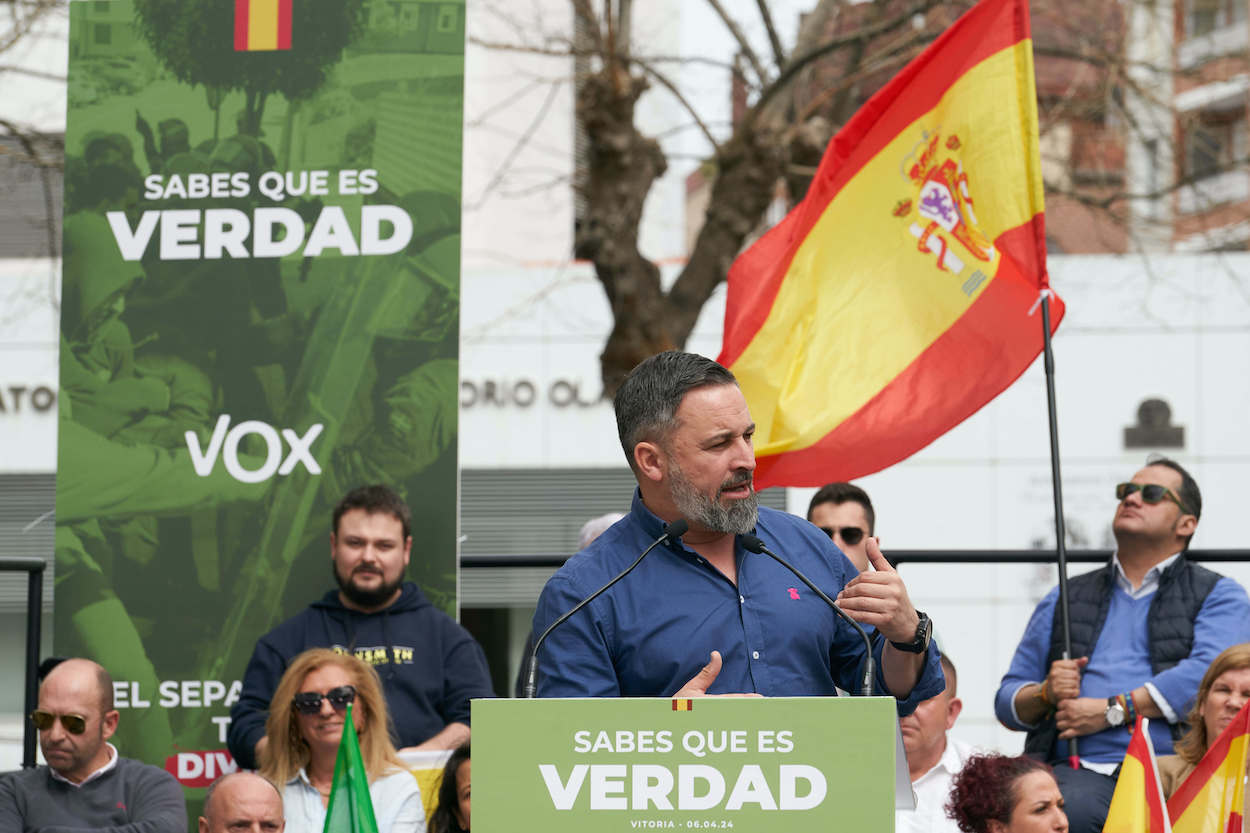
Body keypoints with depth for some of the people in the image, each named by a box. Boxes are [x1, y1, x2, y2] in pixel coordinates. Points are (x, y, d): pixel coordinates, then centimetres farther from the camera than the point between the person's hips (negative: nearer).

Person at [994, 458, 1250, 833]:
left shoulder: (1219, 595, 16)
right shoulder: (1065, 600, 28)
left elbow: (1211, 672, -6)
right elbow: (1008, 700, 25)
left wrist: (1112, 710, -9)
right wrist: (1046, 693, 1)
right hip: (1081, 771, 2)